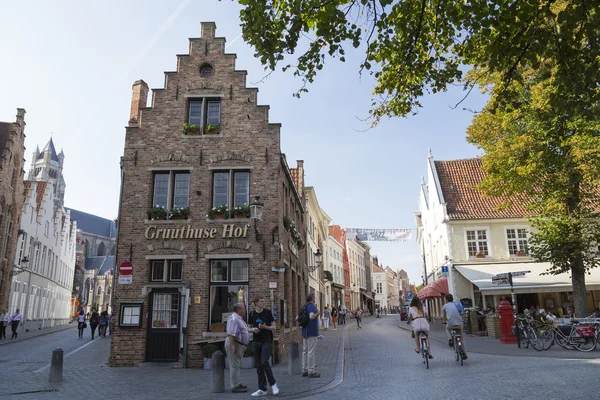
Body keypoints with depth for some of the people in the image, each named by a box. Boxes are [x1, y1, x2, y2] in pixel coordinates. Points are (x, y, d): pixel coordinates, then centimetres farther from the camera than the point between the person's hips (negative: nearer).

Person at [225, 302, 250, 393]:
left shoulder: (239, 318, 14)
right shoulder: (234, 319, -20)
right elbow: (231, 334, -27)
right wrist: (234, 346, -28)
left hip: (240, 344, 11)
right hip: (234, 344, -11)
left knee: (237, 365, 18)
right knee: (234, 366, -4)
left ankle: (237, 384, 27)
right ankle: (235, 386, 2)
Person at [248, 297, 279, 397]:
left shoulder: (268, 312, -4)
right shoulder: (252, 314, 4)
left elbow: (273, 327, -2)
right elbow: (249, 328, 13)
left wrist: (265, 327, -20)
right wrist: (253, 329, -9)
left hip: (266, 341, -3)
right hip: (256, 341, 4)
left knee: (264, 362, -16)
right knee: (258, 365, 5)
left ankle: (273, 384, 5)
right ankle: (262, 389, 15)